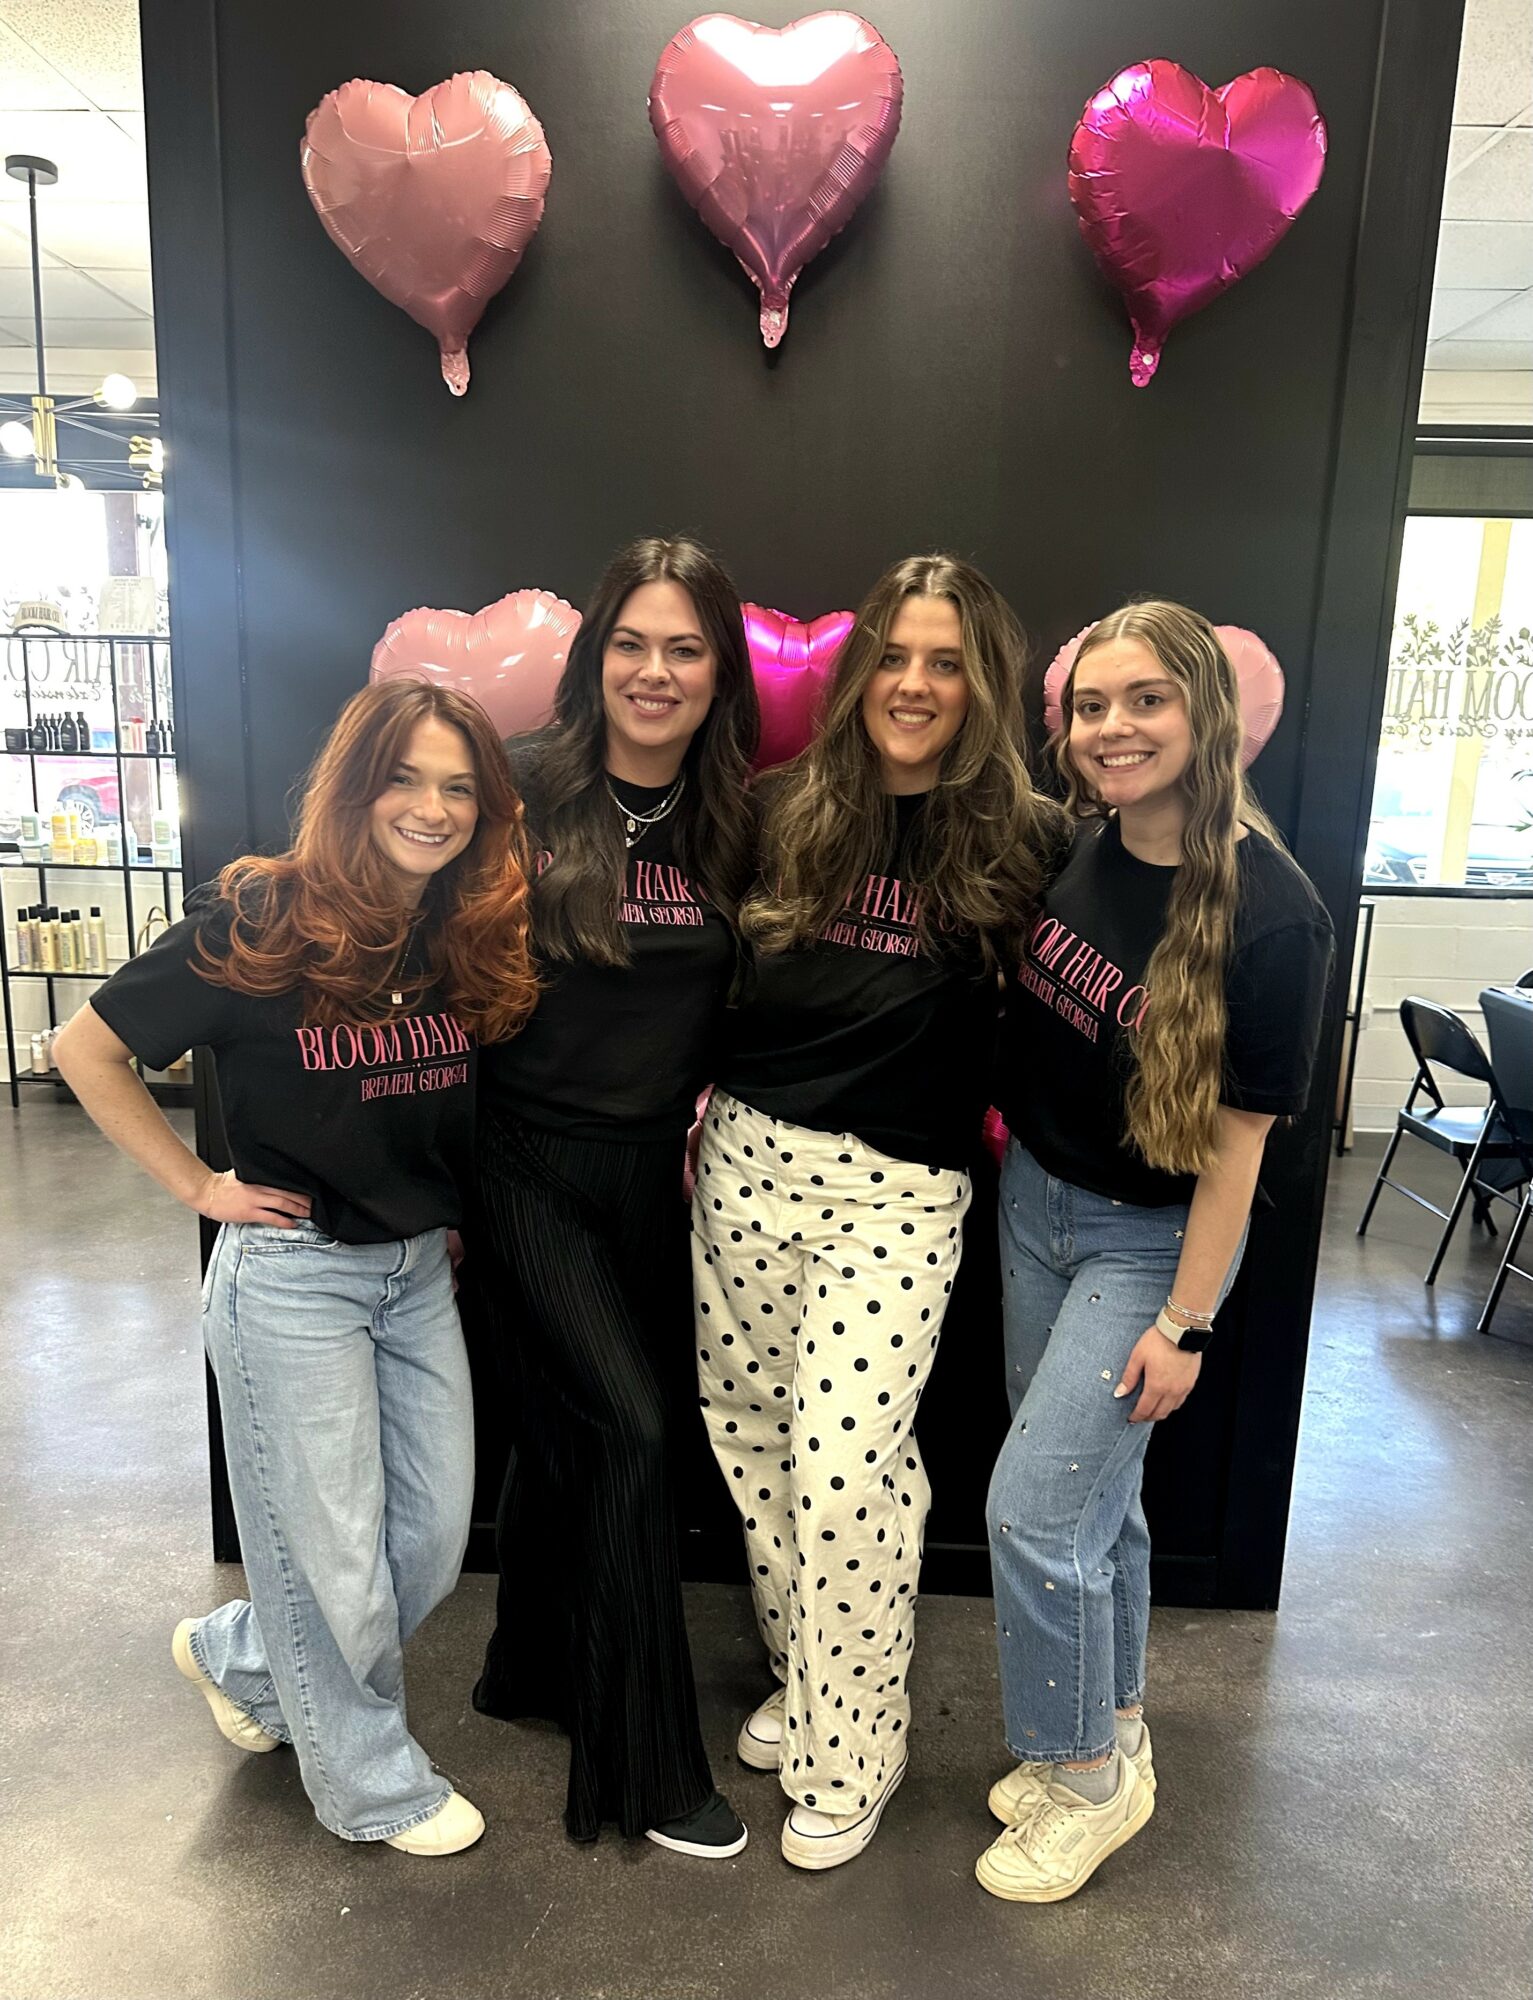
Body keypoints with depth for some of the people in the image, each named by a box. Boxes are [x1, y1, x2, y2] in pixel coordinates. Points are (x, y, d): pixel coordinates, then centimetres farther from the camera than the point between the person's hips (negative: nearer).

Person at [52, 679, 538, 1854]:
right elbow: (90, 1052, -7)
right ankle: (375, 1784, 35)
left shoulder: (480, 941, -1)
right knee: (335, 1554, 8)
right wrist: (197, 1185, -9)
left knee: (435, 1539, 14)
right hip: (291, 1276, -6)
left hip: (421, 1272, 6)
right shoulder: (261, 921, -15)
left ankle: (241, 1658, 42)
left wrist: (450, 1212, 4)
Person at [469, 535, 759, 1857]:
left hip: (659, 1167, 4)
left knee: (570, 1425, 17)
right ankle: (652, 1763, 15)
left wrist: (715, 1096, 1)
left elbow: (745, 993, 13)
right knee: (634, 1429, -6)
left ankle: (532, 1671, 42)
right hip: (532, 1159, -4)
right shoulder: (525, 790, -11)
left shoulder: (736, 819, 2)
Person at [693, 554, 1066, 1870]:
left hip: (898, 1191, -4)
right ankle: (804, 1673, 40)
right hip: (747, 1160, 4)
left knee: (846, 1465, -3)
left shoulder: (1022, 842, -4)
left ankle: (849, 1754, 24)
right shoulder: (784, 813, 4)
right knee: (754, 1436, 14)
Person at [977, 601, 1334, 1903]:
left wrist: (1186, 1321, -13)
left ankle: (1088, 1778, 26)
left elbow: (1239, 1137, -18)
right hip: (1035, 1200, 6)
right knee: (1093, 1490, 19)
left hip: (1148, 1240, -6)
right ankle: (1112, 1736, 41)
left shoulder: (1269, 913, -21)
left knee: (1033, 1508, -2)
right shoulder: (1072, 850, -4)